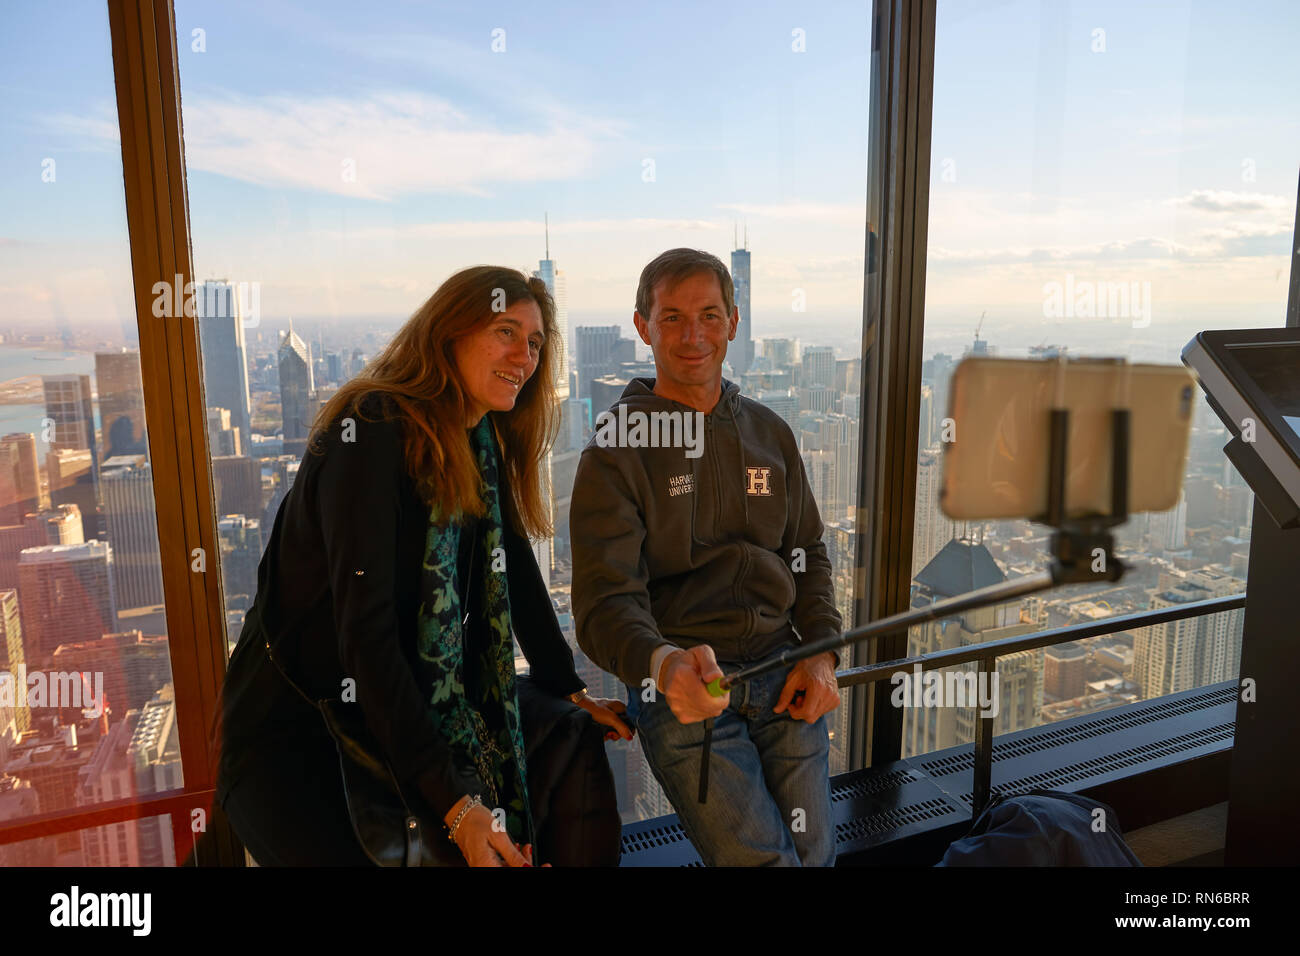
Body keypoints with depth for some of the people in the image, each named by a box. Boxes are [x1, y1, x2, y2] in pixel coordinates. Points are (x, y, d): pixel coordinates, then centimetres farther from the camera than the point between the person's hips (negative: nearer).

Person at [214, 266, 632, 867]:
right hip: (295, 732, -7)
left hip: (414, 700, 8)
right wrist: (452, 802, -29)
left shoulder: (485, 445, 3)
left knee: (577, 741, 2)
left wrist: (571, 691, 9)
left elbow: (515, 574, 11)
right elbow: (364, 631, -28)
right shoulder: (372, 435, -22)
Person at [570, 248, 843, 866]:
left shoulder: (770, 433, 11)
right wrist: (664, 663, -34)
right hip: (680, 687, -4)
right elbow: (606, 602, -13)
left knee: (814, 852, 3)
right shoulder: (615, 451, -5)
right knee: (761, 858, -14)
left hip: (780, 671, 4)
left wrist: (821, 653, 2)